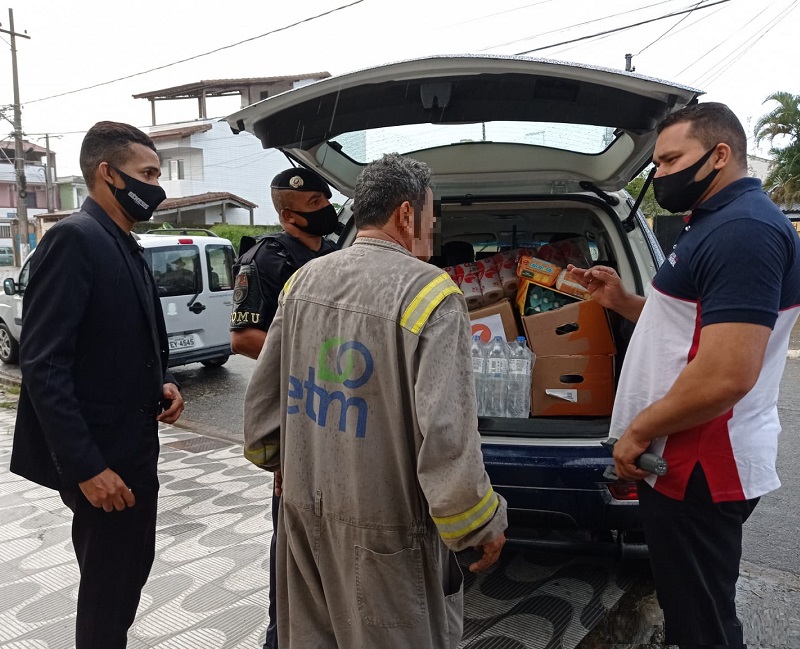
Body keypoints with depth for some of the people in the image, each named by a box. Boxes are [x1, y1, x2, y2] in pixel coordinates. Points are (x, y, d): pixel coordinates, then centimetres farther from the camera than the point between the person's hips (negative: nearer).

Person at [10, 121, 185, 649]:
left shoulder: (126, 247, 11)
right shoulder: (74, 238, -17)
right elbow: (42, 365, -22)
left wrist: (162, 384, 0)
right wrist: (86, 467, -24)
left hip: (133, 449, 9)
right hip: (100, 458, -9)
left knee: (128, 574, 21)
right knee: (109, 590, 7)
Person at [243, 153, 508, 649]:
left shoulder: (303, 280, 1)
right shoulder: (428, 293, -19)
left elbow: (262, 397, 9)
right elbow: (447, 435, -24)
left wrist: (275, 459, 26)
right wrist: (482, 523, -9)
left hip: (304, 509, 6)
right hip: (383, 524, -6)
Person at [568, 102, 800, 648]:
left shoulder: (744, 230, -20)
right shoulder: (718, 223, 14)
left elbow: (727, 375, -28)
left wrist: (638, 431, -17)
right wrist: (621, 302, 10)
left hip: (699, 471, -10)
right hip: (684, 461, 10)